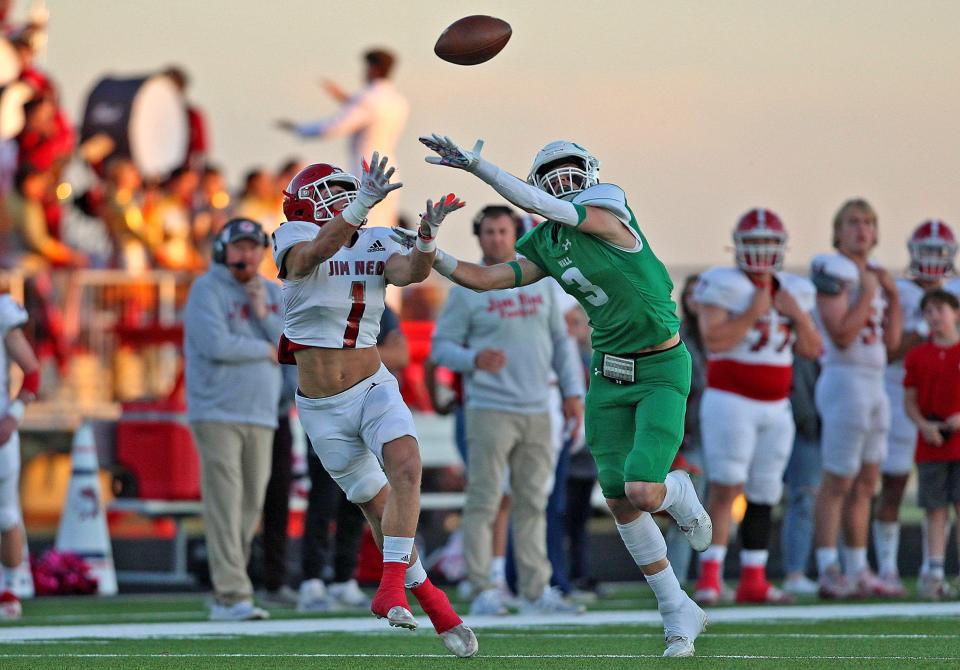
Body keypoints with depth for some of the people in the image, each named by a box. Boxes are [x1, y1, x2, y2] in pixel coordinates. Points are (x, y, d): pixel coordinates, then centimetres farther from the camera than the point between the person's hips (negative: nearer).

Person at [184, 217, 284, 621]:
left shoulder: (273, 295, 15)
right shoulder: (207, 290, -4)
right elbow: (216, 344, -18)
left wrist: (263, 314, -8)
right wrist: (266, 350, -5)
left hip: (260, 415, 6)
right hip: (217, 414, -6)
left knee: (251, 506, 5)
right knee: (225, 505, -12)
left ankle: (224, 594, 11)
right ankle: (232, 595, -15)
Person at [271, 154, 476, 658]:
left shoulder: (375, 244, 3)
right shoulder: (295, 239, -6)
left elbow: (410, 272, -18)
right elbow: (314, 254, -31)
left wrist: (427, 238, -40)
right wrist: (363, 205, -46)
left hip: (373, 387, 2)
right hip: (323, 407, -2)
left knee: (406, 466, -26)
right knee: (378, 504, 5)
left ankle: (391, 587, -26)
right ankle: (428, 598, 21)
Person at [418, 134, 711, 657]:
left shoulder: (606, 214, -18)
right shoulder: (547, 244, 4)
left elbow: (538, 204, -29)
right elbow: (484, 279, 6)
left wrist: (476, 165, -32)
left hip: (661, 369, -7)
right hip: (609, 373, 7)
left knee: (642, 492, -18)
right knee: (619, 501, 3)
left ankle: (680, 495, 21)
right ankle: (678, 613, 16)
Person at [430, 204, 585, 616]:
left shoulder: (540, 281, 13)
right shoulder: (466, 289, 0)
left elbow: (561, 340, 18)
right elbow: (441, 347, -1)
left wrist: (573, 389, 10)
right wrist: (474, 359, -20)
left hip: (537, 411, 5)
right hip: (490, 409, -5)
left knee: (532, 503, 7)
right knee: (484, 501, -7)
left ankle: (535, 590, 11)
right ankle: (482, 591, -5)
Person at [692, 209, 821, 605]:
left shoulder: (794, 292, 11)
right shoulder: (724, 286, -7)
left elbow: (812, 350, 11)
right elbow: (714, 340, -18)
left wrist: (798, 315, -4)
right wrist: (752, 313, -17)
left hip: (776, 407, 6)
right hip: (731, 402, -6)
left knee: (764, 494, 6)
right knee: (727, 486, -15)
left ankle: (753, 580, 10)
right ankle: (710, 576, -15)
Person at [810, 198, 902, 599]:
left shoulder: (875, 275, 15)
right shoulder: (834, 272, -10)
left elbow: (891, 341, 13)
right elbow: (842, 336, -19)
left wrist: (893, 296, 5)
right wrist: (867, 295, -14)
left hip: (874, 384, 9)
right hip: (845, 381, -9)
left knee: (865, 483, 11)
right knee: (838, 482, -7)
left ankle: (858, 572, 16)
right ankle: (828, 573, -5)